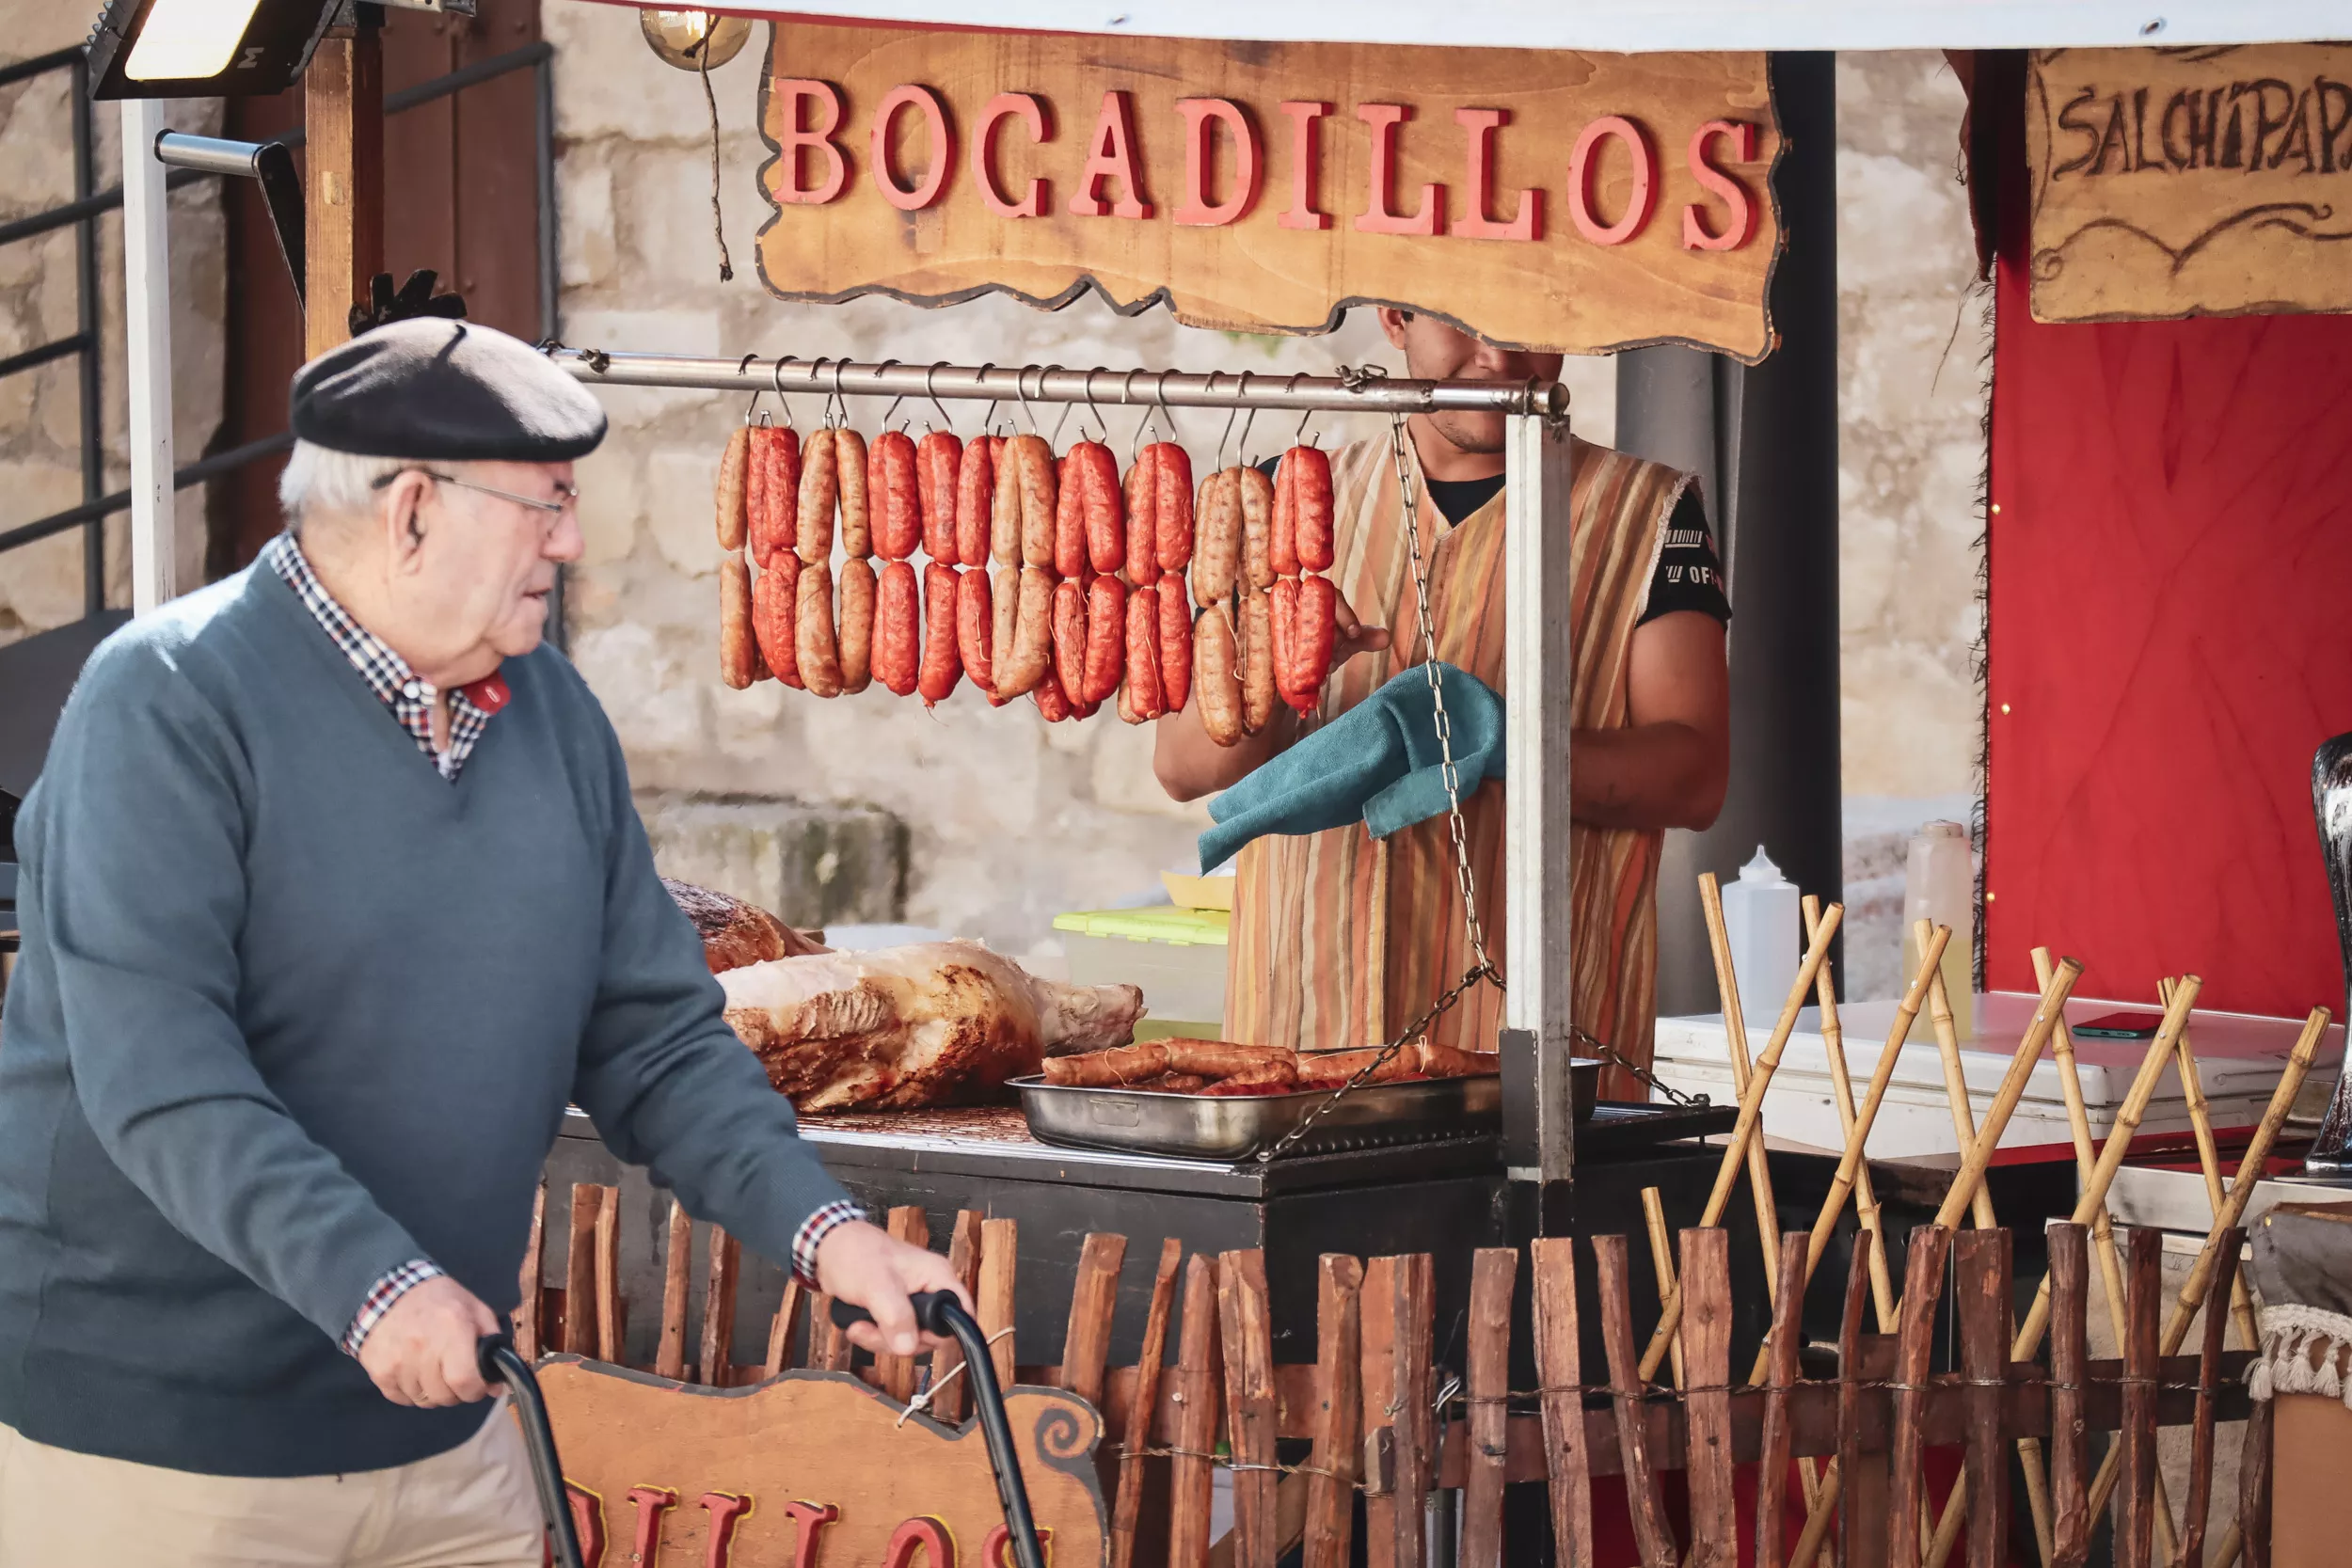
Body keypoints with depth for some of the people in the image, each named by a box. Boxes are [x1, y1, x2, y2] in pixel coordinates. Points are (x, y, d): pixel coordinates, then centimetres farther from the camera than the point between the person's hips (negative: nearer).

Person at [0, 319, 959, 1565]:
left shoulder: (552, 714, 9)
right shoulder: (171, 703, -13)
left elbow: (652, 1036, 11)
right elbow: (157, 1070, -23)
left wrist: (818, 1229, -5)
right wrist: (369, 1284, -33)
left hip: (441, 1421, 7)